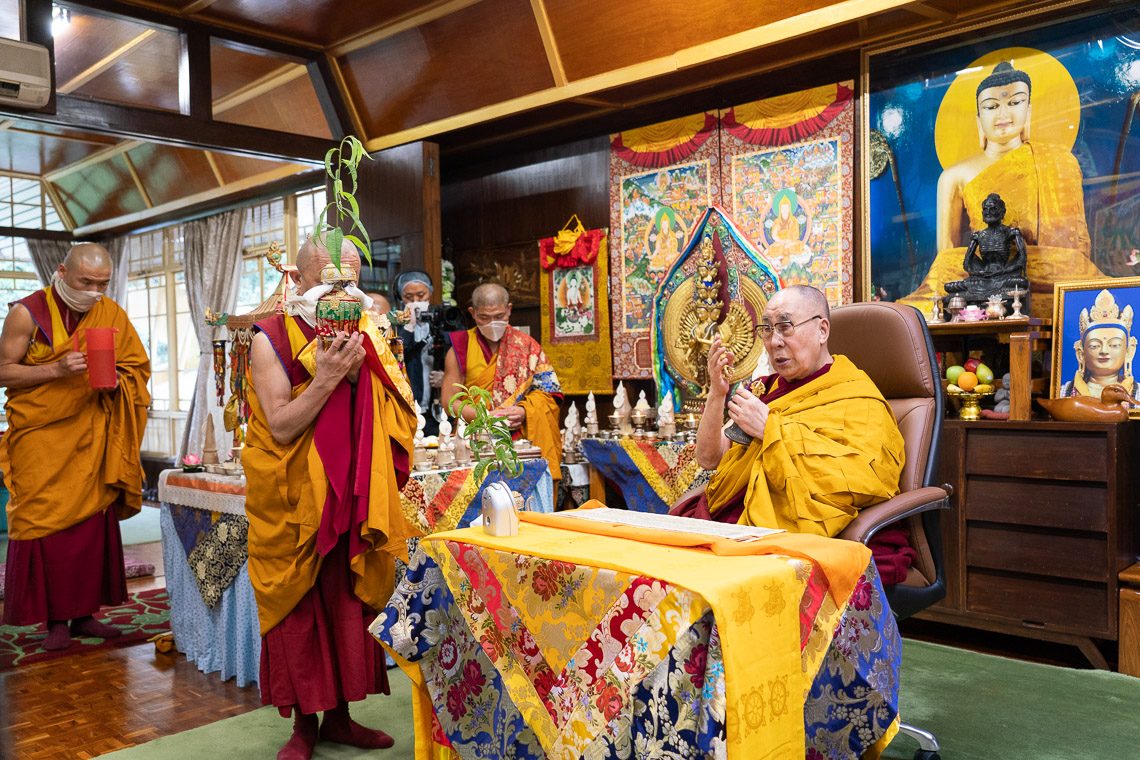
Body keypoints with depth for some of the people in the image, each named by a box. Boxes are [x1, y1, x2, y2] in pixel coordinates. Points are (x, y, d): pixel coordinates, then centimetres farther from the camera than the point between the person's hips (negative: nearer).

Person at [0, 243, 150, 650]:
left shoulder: (112, 314, 4)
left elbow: (137, 367, 11)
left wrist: (116, 381, -11)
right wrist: (57, 369, -19)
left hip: (92, 439, 3)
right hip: (41, 438, -3)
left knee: (95, 523, 4)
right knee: (46, 526, -3)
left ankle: (85, 613, 14)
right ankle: (55, 619, 8)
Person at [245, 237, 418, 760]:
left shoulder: (363, 338, 6)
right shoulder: (272, 339, -8)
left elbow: (390, 418, 3)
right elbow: (280, 427, -15)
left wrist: (360, 372, -13)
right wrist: (326, 377, -24)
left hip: (353, 497, 4)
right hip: (293, 501, -4)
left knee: (349, 602, 9)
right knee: (299, 608, 3)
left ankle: (339, 714, 24)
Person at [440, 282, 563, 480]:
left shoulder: (528, 345, 9)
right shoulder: (460, 348, 5)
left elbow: (547, 392, 7)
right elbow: (449, 402, 2)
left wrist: (523, 411, -13)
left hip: (523, 438, 1)